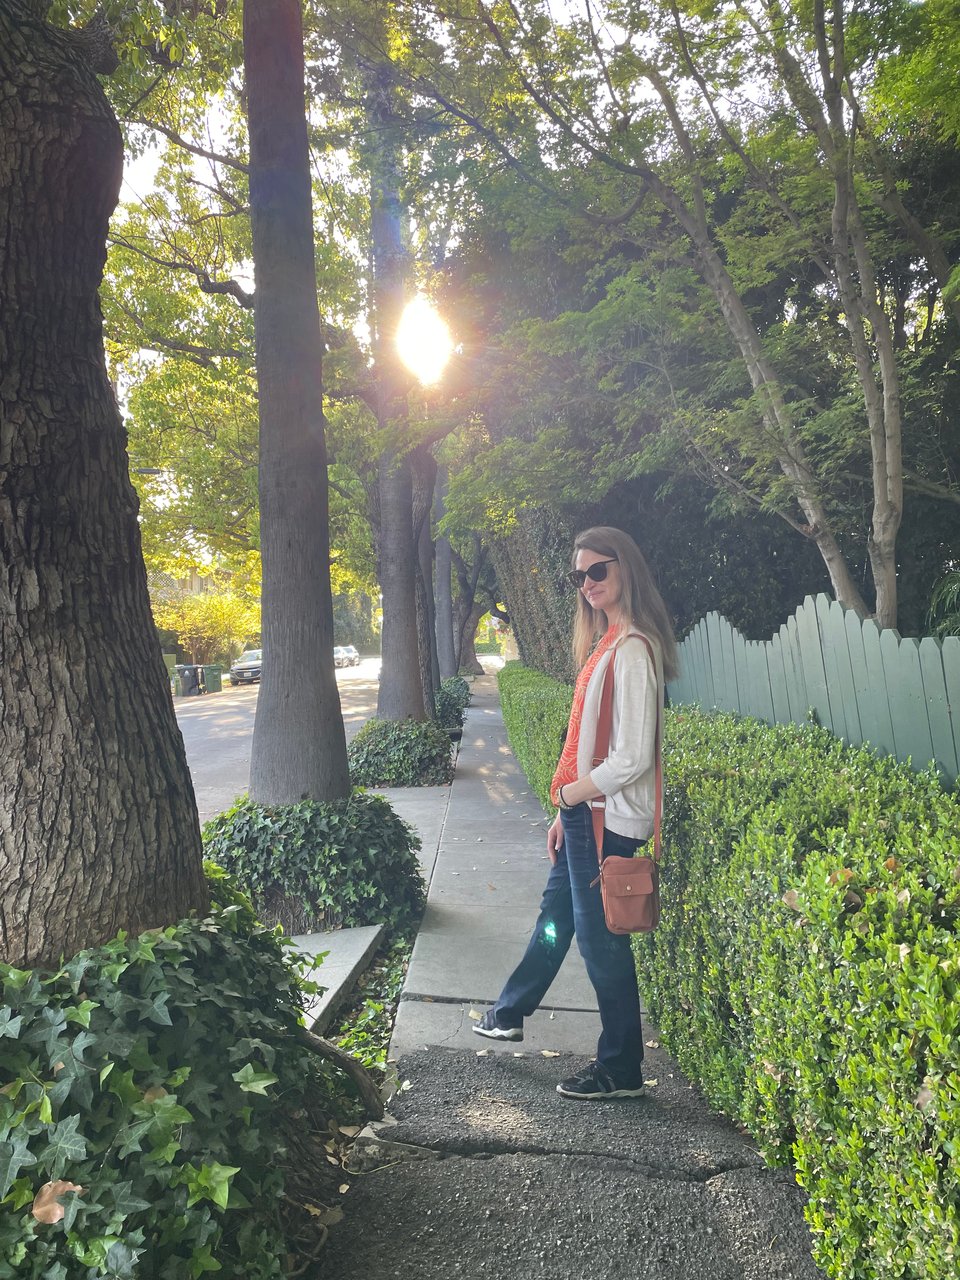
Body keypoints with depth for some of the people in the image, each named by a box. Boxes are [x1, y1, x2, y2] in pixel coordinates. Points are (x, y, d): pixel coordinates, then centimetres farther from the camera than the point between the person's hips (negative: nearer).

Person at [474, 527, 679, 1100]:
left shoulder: (632, 649, -21)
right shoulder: (606, 642, 9)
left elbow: (632, 759, -25)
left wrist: (570, 793, -11)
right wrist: (566, 810, 15)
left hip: (607, 819, -10)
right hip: (584, 812, 10)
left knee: (601, 940, 4)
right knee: (556, 916, 24)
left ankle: (621, 1071, 23)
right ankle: (510, 1013, 44)